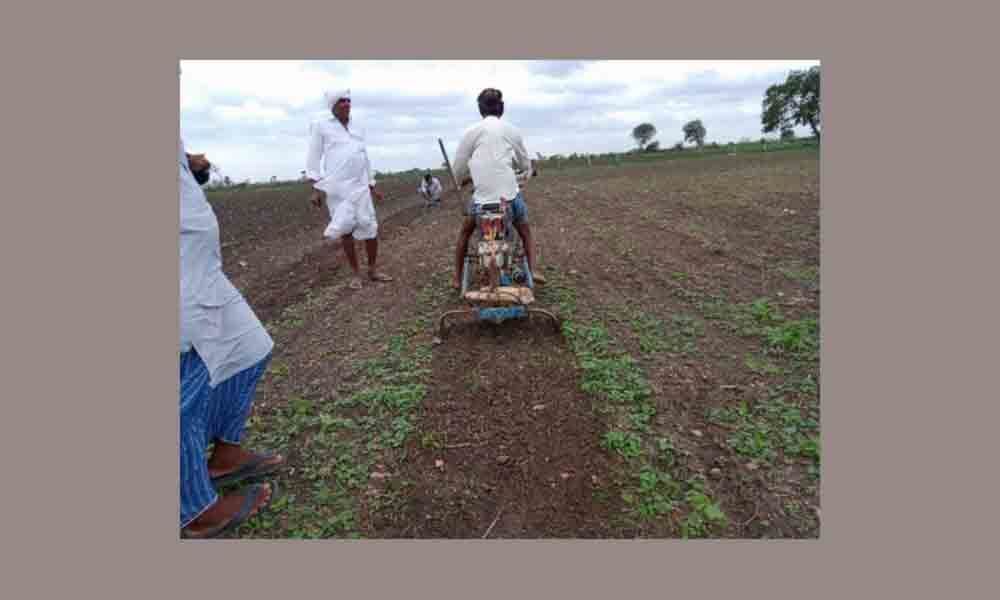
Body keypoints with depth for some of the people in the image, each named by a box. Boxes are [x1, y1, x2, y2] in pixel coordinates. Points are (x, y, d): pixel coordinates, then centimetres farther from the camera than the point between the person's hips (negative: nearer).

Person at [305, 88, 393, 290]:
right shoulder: (321, 126, 5)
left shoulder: (357, 128, 17)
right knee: (346, 230, 1)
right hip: (337, 187, -3)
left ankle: (372, 270, 15)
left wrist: (372, 186, 20)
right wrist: (315, 188, -6)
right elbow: (314, 158, 3)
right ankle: (355, 274, 11)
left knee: (370, 228, 0)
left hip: (360, 186, 4)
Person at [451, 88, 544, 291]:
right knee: (525, 232, 24)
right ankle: (533, 270, 9)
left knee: (465, 233, 23)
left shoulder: (471, 132, 2)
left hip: (482, 196, -1)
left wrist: (463, 179, 28)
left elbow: (459, 169, 7)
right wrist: (526, 174, 40)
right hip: (510, 195, 1)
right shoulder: (512, 130, 8)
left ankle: (457, 278, 24)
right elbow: (525, 164, 18)